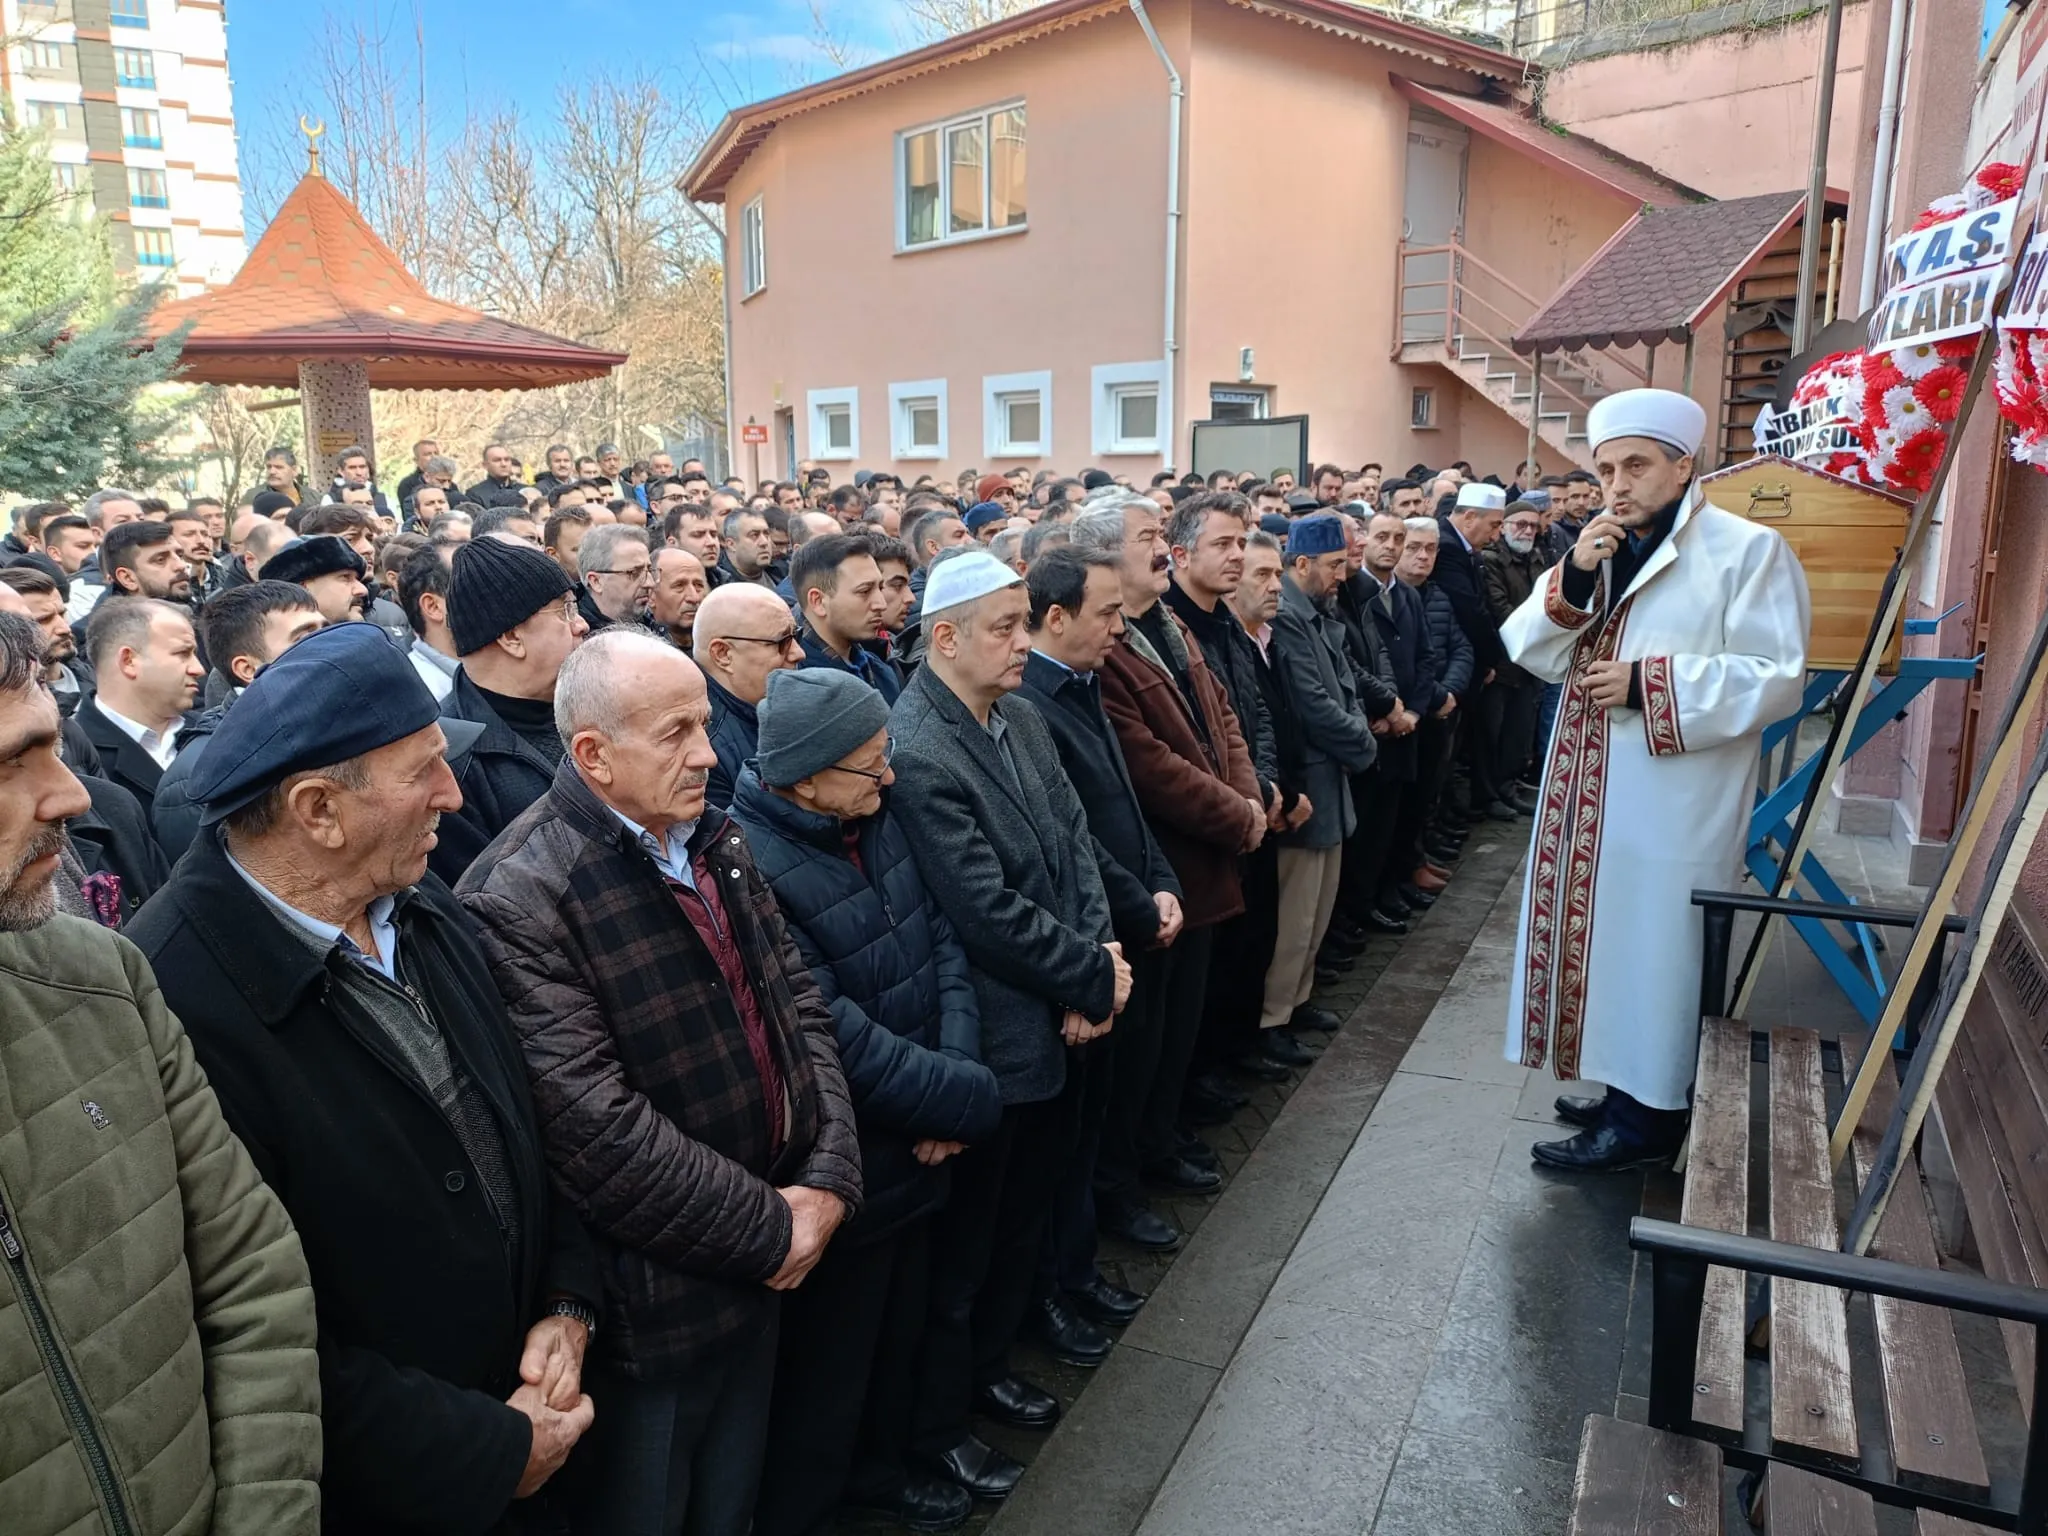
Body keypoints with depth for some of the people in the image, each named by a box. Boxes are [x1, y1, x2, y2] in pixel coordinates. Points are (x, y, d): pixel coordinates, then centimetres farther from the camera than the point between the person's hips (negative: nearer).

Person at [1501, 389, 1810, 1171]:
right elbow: (1533, 653, 4)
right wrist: (1574, 577, -11)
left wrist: (1648, 683, -20)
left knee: (1656, 944, 1)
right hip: (1590, 792, 7)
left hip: (1674, 801, -7)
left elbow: (1776, 678, -14)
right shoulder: (1596, 549, 13)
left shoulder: (1748, 549, -8)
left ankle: (1649, 1115, 14)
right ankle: (1625, 1085, 29)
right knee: (1606, 935, 14)